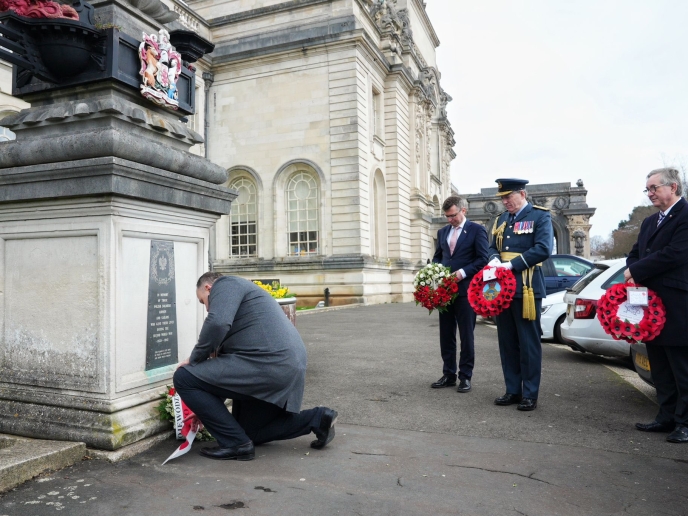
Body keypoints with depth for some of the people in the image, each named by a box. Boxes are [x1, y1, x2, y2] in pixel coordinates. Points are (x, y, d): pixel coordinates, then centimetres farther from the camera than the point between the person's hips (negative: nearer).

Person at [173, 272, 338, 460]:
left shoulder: (225, 284, 2)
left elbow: (217, 323, -20)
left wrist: (194, 360, -3)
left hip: (268, 364, -10)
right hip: (288, 367, 10)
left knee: (184, 378, -3)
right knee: (248, 432, 25)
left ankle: (236, 444, -1)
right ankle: (317, 418, 18)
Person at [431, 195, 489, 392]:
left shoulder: (476, 230, -2)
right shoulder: (442, 232, 15)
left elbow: (483, 259, -8)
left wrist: (463, 272, -18)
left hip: (465, 289, -5)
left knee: (466, 335, 2)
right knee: (446, 335, 9)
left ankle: (465, 376, 12)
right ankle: (448, 374, 19)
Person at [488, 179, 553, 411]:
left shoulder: (540, 216, -4)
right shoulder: (501, 220, 16)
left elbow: (543, 249, -15)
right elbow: (493, 247, 17)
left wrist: (512, 264, -20)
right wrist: (495, 259, -7)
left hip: (527, 289, -7)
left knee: (529, 342, 0)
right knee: (507, 342, 10)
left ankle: (530, 395, 9)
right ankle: (513, 390, 21)